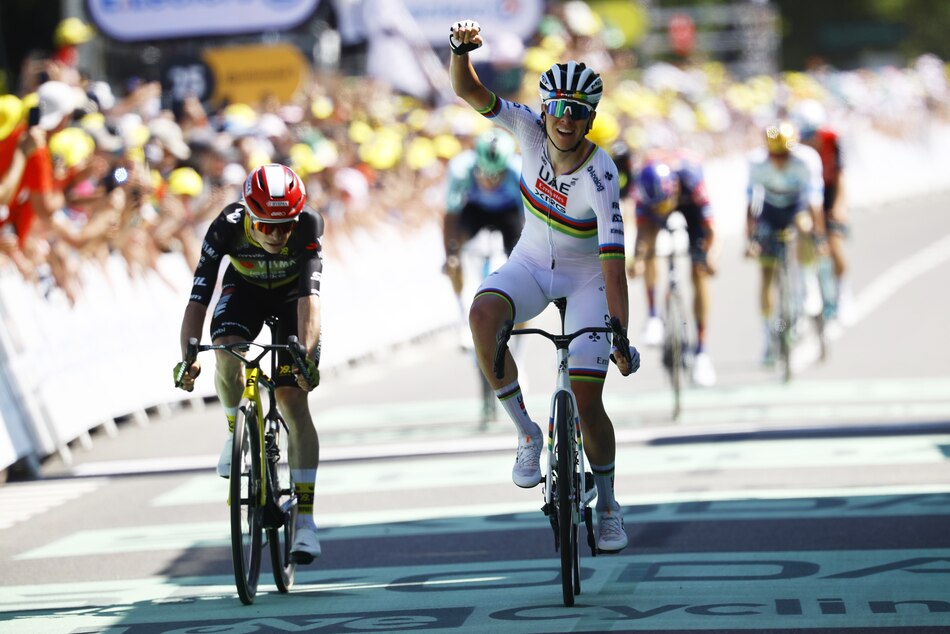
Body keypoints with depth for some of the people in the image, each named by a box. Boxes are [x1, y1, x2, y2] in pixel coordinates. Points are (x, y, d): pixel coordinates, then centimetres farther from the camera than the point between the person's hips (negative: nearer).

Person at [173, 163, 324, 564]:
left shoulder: (307, 227, -36)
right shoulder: (226, 229, -34)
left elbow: (309, 298, -42)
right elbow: (198, 298, -35)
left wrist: (307, 355, -54)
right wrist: (187, 357, -46)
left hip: (292, 293, -1)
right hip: (245, 287, 1)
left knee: (293, 401, -12)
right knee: (227, 351, -32)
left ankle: (305, 518, -10)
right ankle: (236, 431, -1)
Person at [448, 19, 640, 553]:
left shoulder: (600, 178, -29)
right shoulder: (532, 130, -18)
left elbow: (613, 262, -32)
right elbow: (467, 91, -25)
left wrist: (621, 338, -36)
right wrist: (461, 48, -46)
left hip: (586, 277, -3)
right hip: (531, 264, 3)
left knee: (587, 402, -10)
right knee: (483, 314, -32)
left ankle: (608, 506, 16)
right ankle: (528, 434, -16)